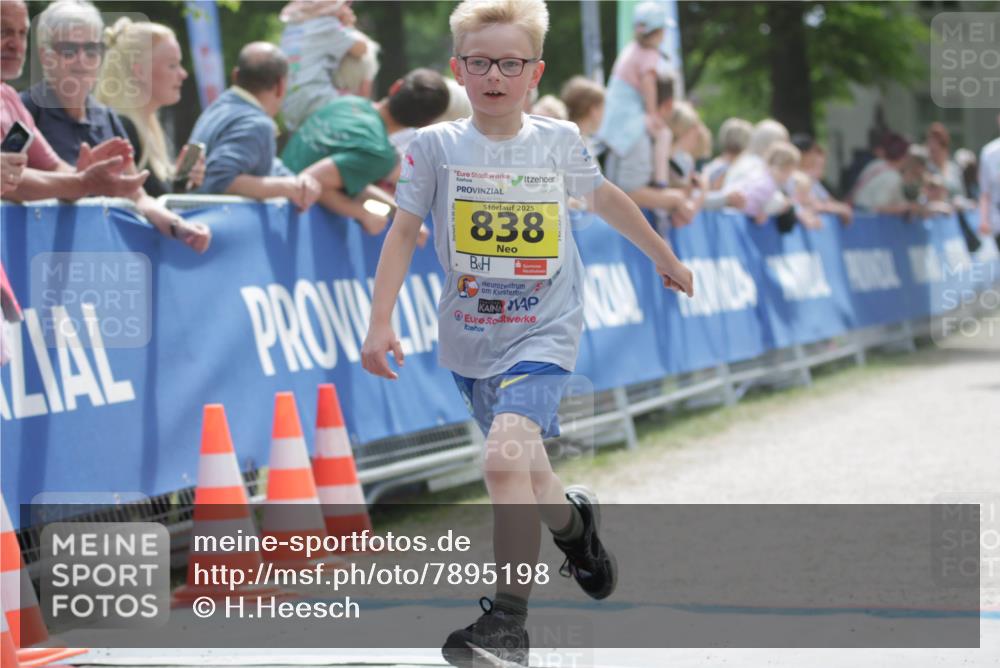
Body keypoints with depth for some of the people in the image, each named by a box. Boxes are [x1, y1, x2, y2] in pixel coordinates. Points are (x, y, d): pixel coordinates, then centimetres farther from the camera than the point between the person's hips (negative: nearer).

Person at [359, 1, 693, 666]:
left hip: (543, 333, -3)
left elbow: (603, 195, 16)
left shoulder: (559, 140, -3)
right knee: (525, 473, 16)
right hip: (471, 337, 3)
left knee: (504, 457, -25)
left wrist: (663, 256, 27)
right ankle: (573, 520, 53)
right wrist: (381, 323, -10)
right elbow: (404, 233, -1)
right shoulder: (436, 146, -5)